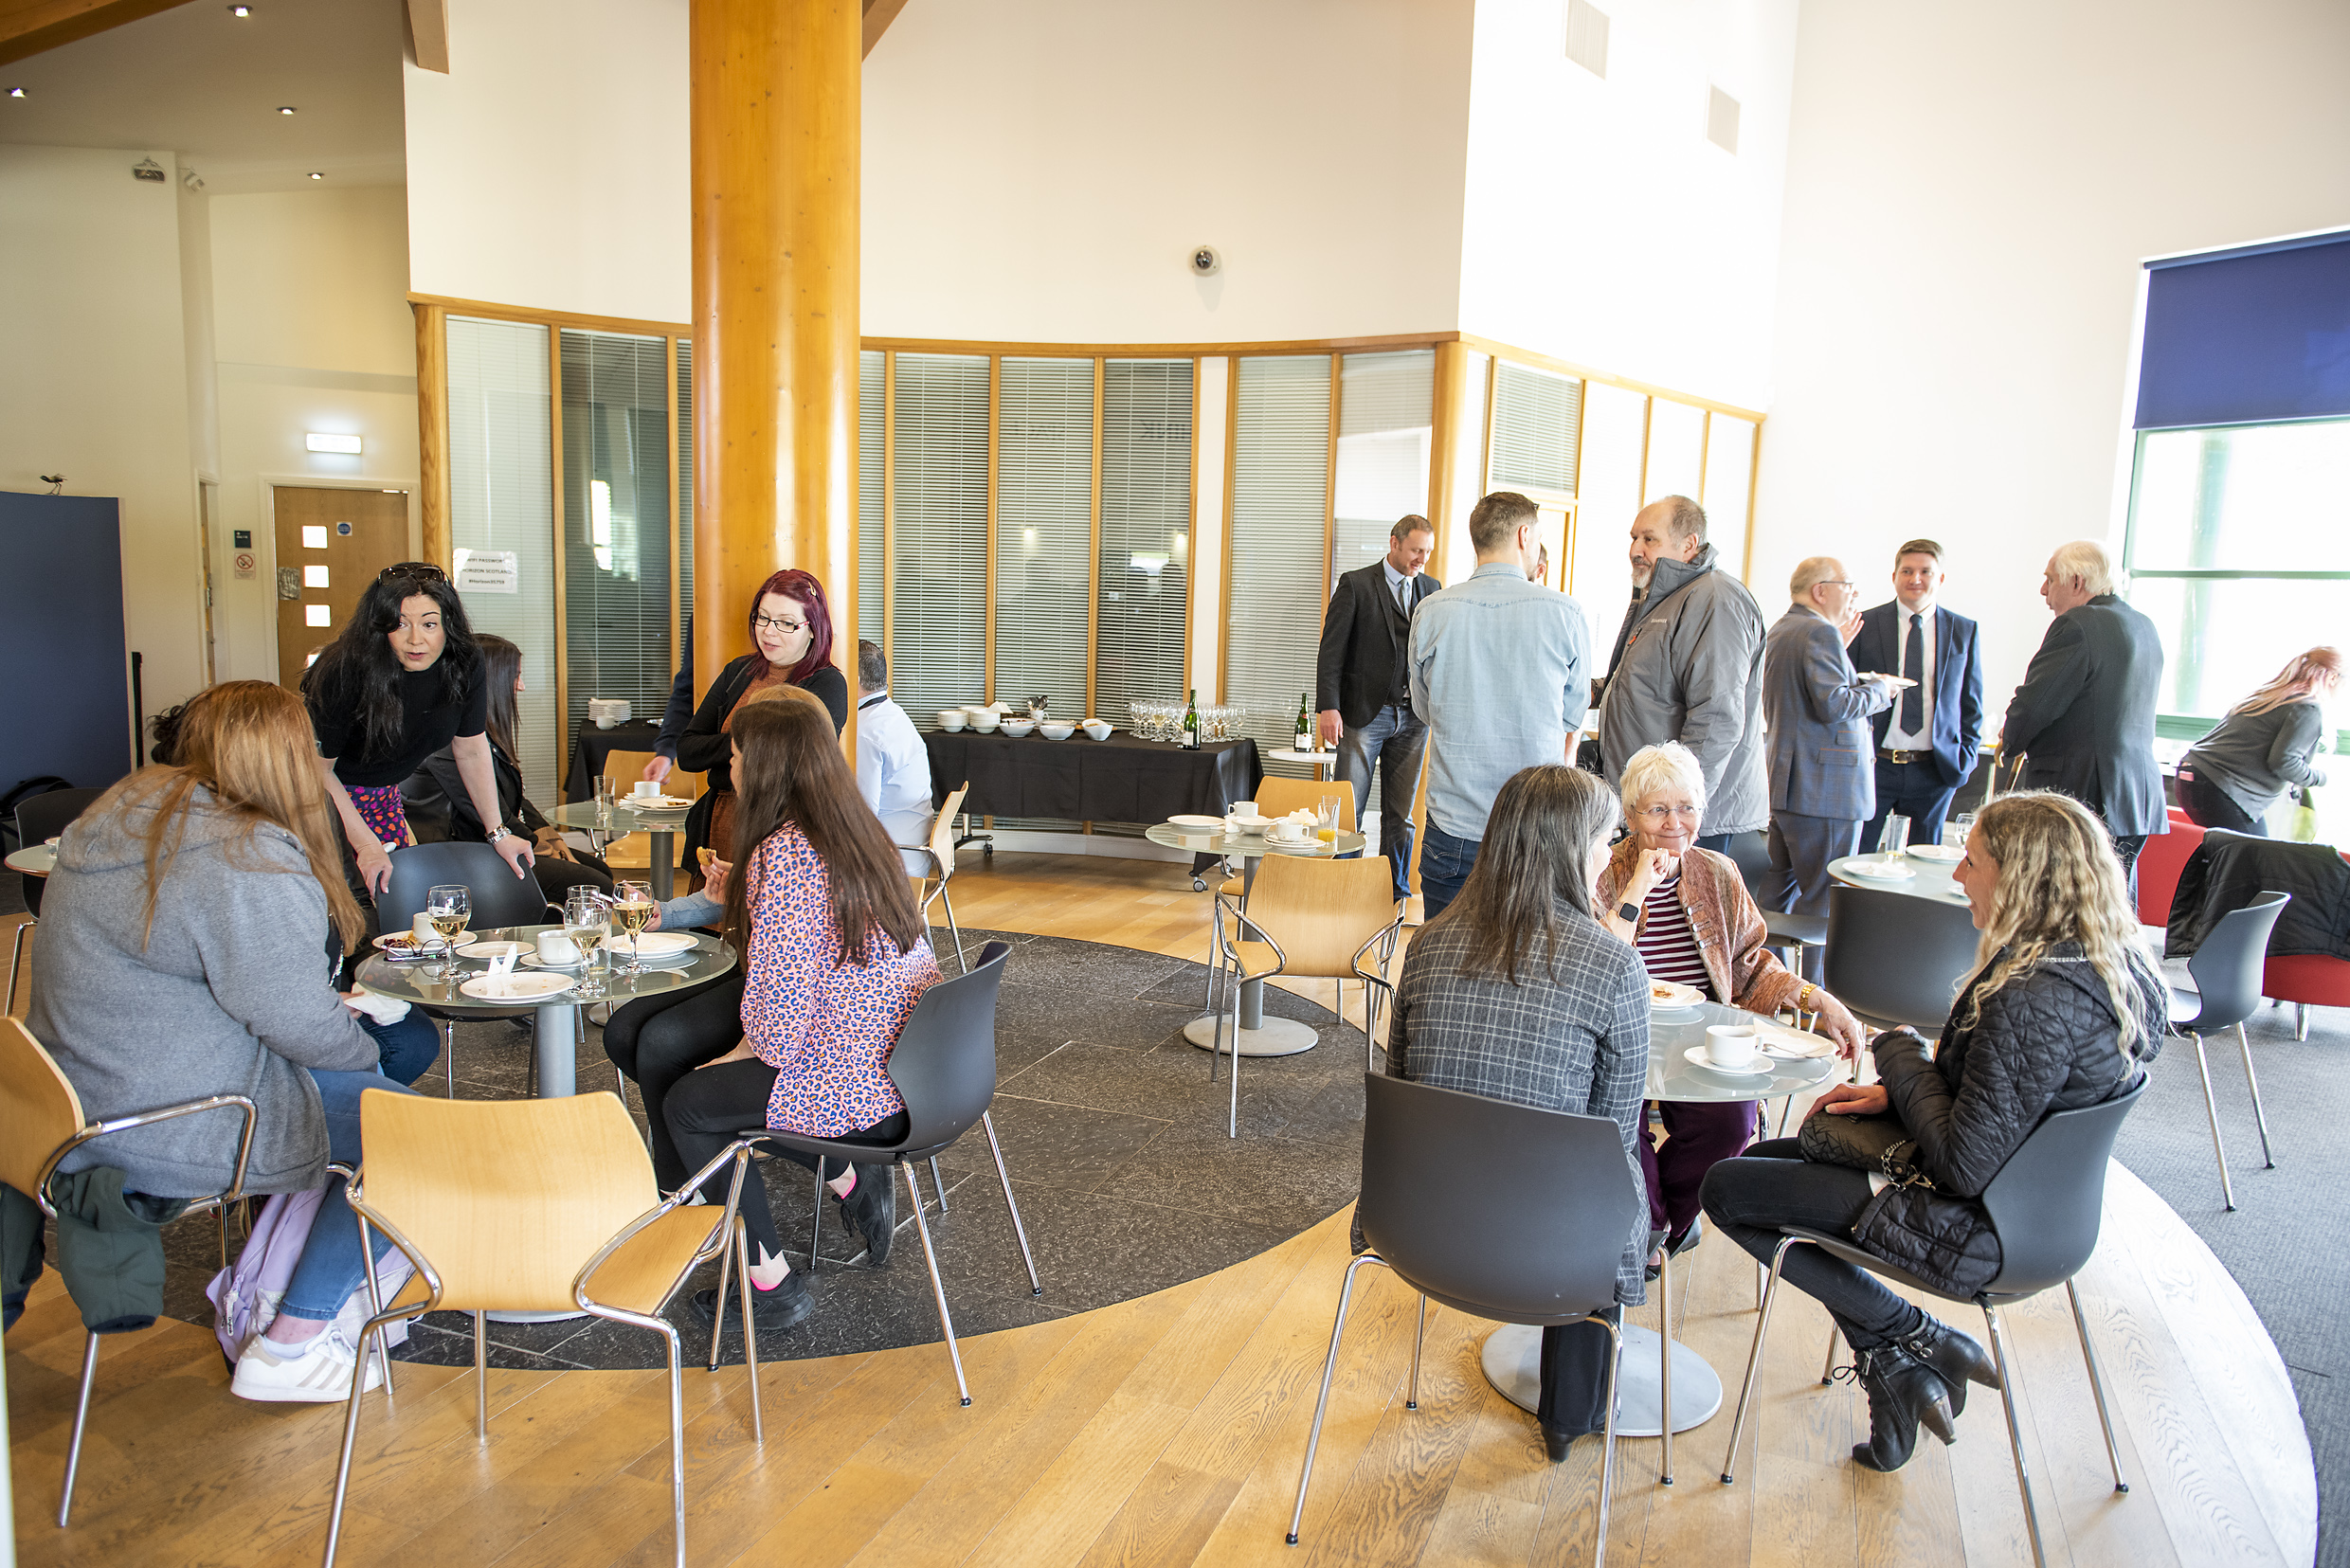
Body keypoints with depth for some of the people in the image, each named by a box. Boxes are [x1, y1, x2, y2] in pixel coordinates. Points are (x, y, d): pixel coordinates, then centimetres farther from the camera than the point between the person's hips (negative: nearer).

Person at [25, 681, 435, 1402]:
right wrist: (364, 1047, 1)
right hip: (162, 1131, -10)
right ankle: (286, 1348, 6)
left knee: (412, 1040, 13)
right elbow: (300, 1024, -21)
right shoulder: (251, 866, -26)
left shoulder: (132, 806, 7)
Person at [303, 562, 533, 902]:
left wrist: (498, 833, -3)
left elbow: (471, 751, -3)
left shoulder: (464, 664, -17)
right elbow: (317, 767, -20)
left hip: (384, 794, 5)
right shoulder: (346, 670, -30)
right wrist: (366, 845, -23)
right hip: (322, 791, -5)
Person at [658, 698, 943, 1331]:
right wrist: (739, 898, 21)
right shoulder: (862, 833, 6)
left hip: (852, 1089, -9)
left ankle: (771, 1283, 19)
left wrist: (742, 1053, -1)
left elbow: (784, 1002, -21)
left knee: (689, 1102, 12)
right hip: (907, 1060, 9)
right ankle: (852, 1180, 19)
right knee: (721, 1059, 25)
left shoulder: (782, 856, -21)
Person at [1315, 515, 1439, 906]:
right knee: (1348, 809, -2)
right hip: (1364, 713, -4)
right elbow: (1331, 650, -6)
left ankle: (1397, 891, 19)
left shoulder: (1431, 588, 12)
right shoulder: (1355, 584, -2)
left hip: (1413, 716, 4)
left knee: (1401, 813, 10)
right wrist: (1329, 707, -14)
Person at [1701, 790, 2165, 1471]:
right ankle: (1895, 1367, 18)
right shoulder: (2119, 967, -2)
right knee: (1768, 1158, 19)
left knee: (1728, 1190, 1)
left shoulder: (2036, 1001, -32)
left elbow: (1962, 1167, -27)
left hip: (1976, 1234, -10)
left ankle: (1916, 1338, 9)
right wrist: (1898, 1093, 2)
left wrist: (1901, 1055, -13)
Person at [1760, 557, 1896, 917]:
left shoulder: (1778, 632, 18)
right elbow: (1833, 705, -22)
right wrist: (1880, 688, -6)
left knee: (1781, 892, 16)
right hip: (1824, 791, -10)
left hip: (1785, 785, 10)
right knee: (1824, 903, -5)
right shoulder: (1820, 632, -13)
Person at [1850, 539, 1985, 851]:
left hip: (1935, 771, 2)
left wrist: (1966, 756, 3)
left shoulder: (1965, 631, 8)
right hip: (1873, 764, -2)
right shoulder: (1865, 625, 2)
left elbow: (1971, 701, 12)